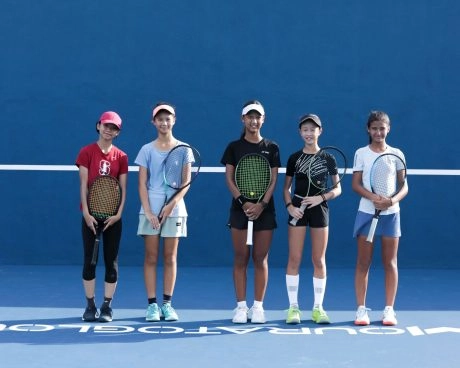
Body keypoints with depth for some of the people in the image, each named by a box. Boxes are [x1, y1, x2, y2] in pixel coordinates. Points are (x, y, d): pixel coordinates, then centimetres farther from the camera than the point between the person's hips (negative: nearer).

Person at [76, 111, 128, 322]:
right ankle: (90, 305, 10)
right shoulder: (87, 152, 0)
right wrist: (86, 212, -13)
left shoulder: (121, 156, 4)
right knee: (89, 259, 2)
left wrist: (119, 213, -11)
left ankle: (107, 306, 9)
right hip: (91, 214, -1)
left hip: (113, 216, 1)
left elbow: (123, 188, 2)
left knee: (111, 261, 2)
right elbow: (83, 184, -4)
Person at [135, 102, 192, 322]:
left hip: (175, 209, 0)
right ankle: (152, 305, 3)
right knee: (151, 257, 0)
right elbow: (142, 184, 2)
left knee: (170, 257, 3)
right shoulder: (147, 150, 5)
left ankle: (167, 304, 8)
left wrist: (172, 204, -14)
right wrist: (148, 211, -10)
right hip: (151, 209, 0)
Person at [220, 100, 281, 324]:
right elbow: (229, 179, 0)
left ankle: (258, 306, 7)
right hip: (240, 209, 0)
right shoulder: (234, 147, 5)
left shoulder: (271, 148, 7)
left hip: (264, 210, 1)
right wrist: (243, 202, -14)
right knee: (240, 259, 1)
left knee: (260, 259, 2)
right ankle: (241, 306, 5)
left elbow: (273, 180, 1)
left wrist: (262, 204, -12)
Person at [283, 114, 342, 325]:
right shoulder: (294, 158, 5)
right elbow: (286, 187, 10)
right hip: (297, 210, 0)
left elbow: (337, 189, 4)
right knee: (294, 259, -2)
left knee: (319, 261, 3)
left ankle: (318, 308, 11)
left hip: (319, 210, 0)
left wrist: (322, 197, -14)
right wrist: (289, 206, -7)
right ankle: (293, 307, 5)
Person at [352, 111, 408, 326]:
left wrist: (393, 199, -19)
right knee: (363, 262, -1)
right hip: (366, 212, -1)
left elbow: (404, 187, 2)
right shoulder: (361, 153, 4)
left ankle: (389, 309, 7)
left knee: (390, 262, 2)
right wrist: (374, 198, -19)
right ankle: (361, 309, 4)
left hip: (390, 213, 1)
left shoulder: (397, 154, 5)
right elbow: (356, 184, -2)